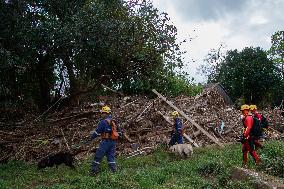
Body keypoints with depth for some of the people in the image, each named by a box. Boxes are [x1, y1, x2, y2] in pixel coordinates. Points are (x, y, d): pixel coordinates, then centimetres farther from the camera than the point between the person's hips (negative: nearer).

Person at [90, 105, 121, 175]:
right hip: (113, 141, 7)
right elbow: (119, 131, 21)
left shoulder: (104, 122, -13)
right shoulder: (113, 121, 12)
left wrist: (92, 137, 4)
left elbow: (97, 131, -9)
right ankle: (114, 169, 8)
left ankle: (94, 170, 3)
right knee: (111, 156, 13)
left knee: (98, 156, 1)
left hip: (106, 141, -7)